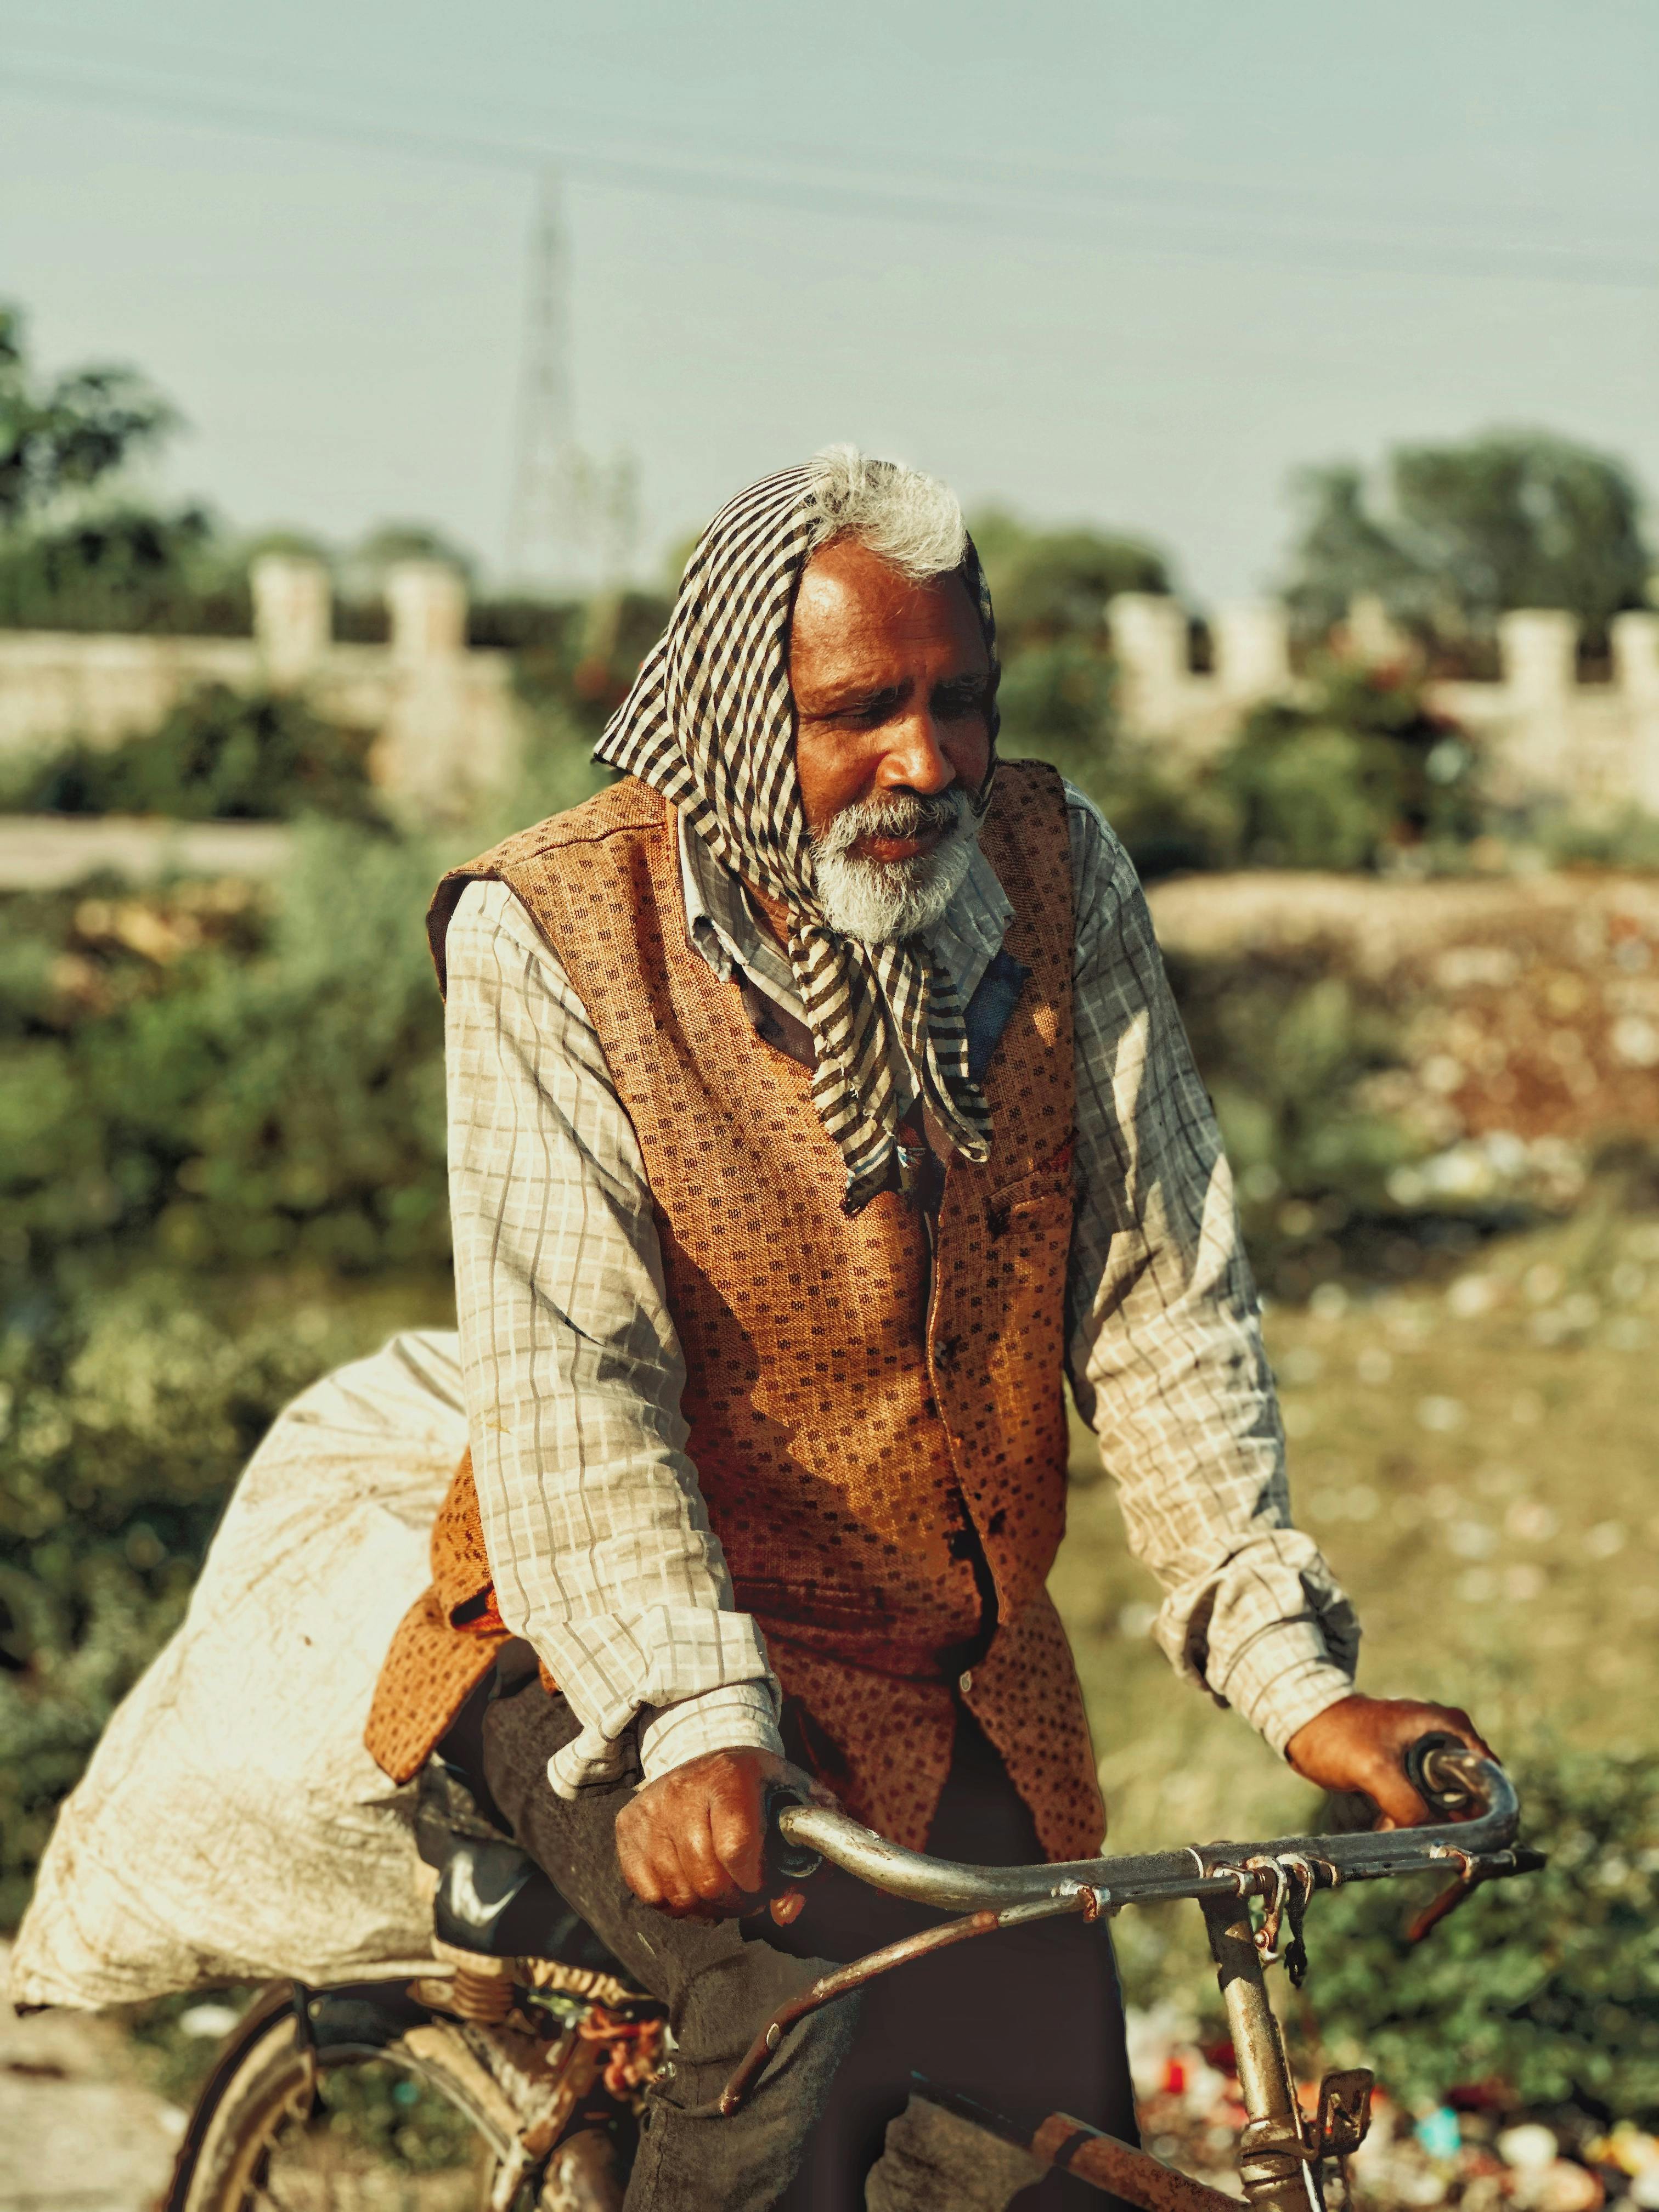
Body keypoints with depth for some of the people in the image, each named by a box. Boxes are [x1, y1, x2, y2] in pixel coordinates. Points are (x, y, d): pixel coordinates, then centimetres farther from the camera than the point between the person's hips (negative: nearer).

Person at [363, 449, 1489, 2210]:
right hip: (639, 1675, -5)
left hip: (964, 1693, 5)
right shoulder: (549, 938, -15)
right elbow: (563, 1375, -24)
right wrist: (698, 1725, -39)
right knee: (805, 2033, -30)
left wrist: (1293, 1671, -16)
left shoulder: (1059, 876, -3)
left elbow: (1161, 1302, -4)